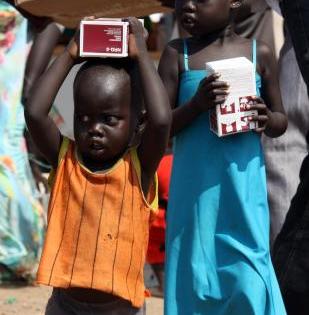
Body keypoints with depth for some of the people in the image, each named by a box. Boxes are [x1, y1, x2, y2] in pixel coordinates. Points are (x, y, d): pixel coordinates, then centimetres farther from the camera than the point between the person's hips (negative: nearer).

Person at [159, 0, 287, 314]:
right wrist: (196, 104, -17)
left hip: (244, 188, 0)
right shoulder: (177, 54, 3)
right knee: (195, 275, 2)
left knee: (247, 284, -3)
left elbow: (281, 121, 13)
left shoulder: (259, 54, 4)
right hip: (196, 189, 0)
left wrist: (266, 120, -10)